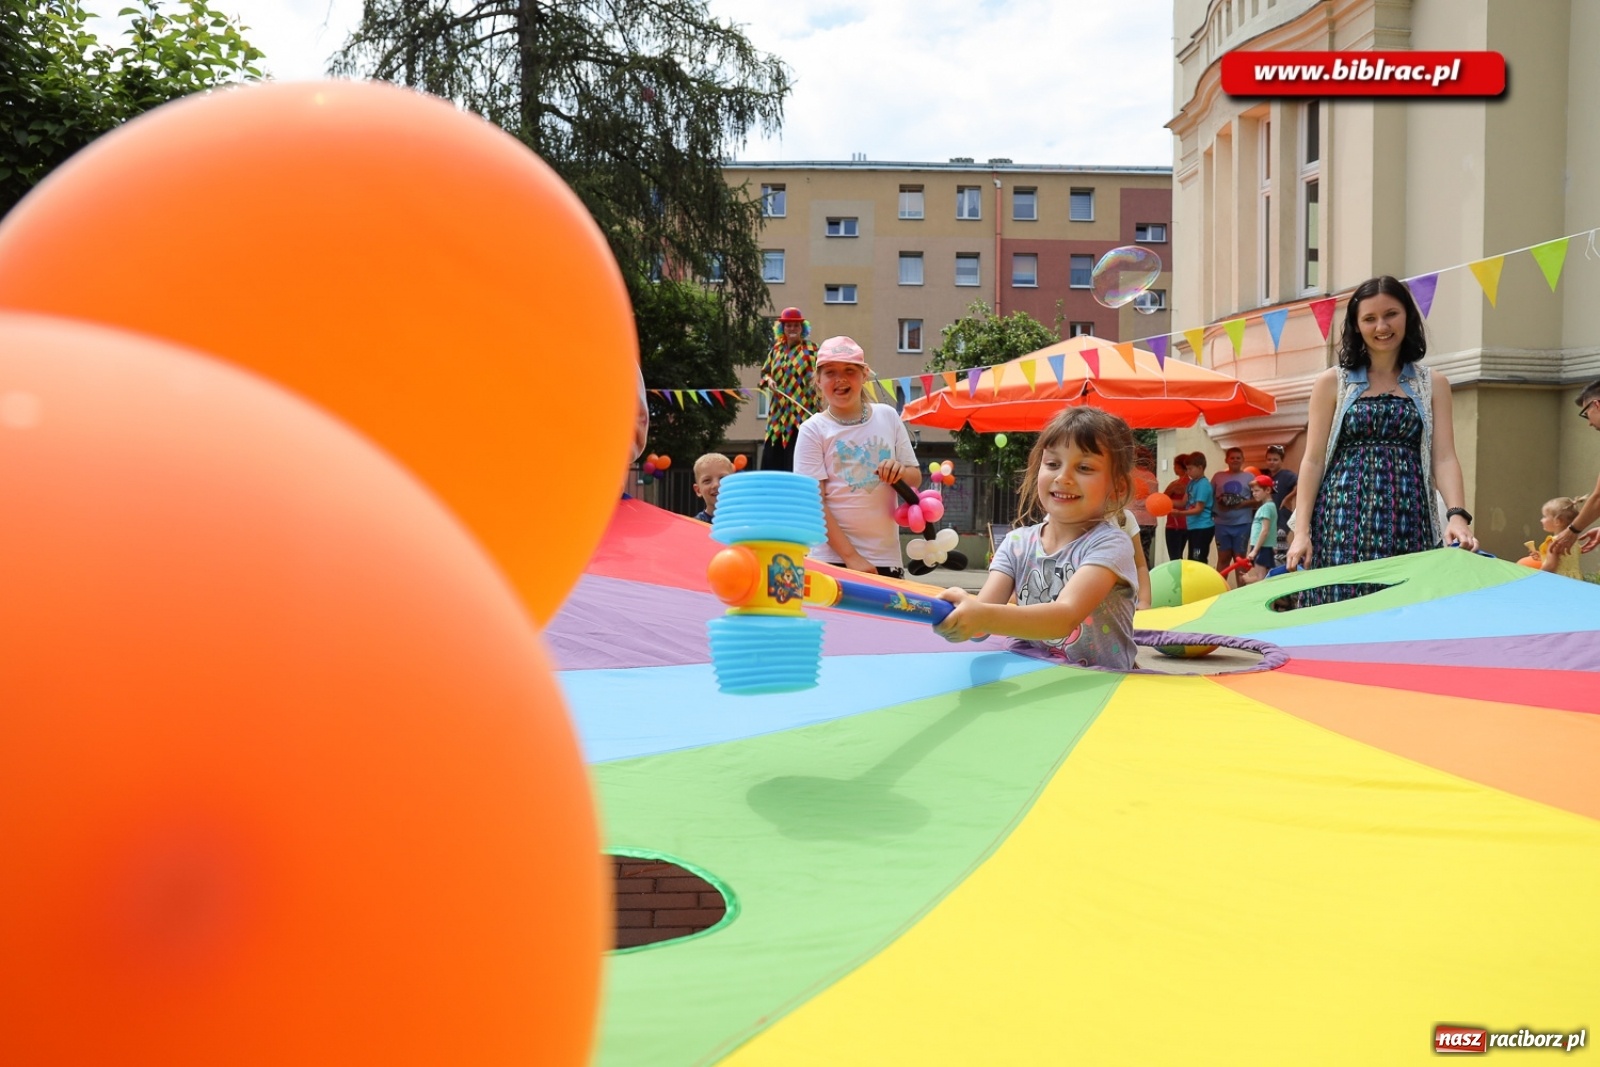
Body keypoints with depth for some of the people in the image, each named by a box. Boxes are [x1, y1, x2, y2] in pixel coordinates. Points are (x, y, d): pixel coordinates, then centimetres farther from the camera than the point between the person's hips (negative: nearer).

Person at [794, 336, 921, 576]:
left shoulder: (887, 416, 7)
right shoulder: (813, 430, -4)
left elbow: (916, 478, 14)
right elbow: (814, 502, -9)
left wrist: (901, 472, -10)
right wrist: (851, 557, -16)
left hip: (886, 557, 3)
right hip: (832, 557, -3)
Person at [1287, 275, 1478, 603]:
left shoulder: (1433, 384, 12)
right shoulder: (1332, 382, 8)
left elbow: (1444, 458, 3)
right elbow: (1313, 460, 4)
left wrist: (1457, 515, -15)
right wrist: (1302, 531, -4)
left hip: (1408, 523, 1)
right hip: (1344, 519, -1)